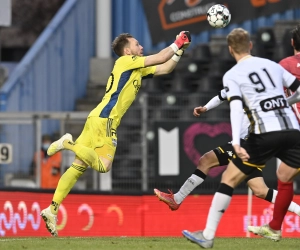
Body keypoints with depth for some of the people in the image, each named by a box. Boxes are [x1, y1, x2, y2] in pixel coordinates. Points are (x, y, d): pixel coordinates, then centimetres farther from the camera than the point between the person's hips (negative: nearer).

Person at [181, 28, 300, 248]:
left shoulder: (232, 75, 4)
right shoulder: (272, 65, 17)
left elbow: (236, 108, -11)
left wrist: (236, 144, -21)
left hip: (265, 134, -4)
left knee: (229, 179, 7)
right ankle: (274, 229, 39)